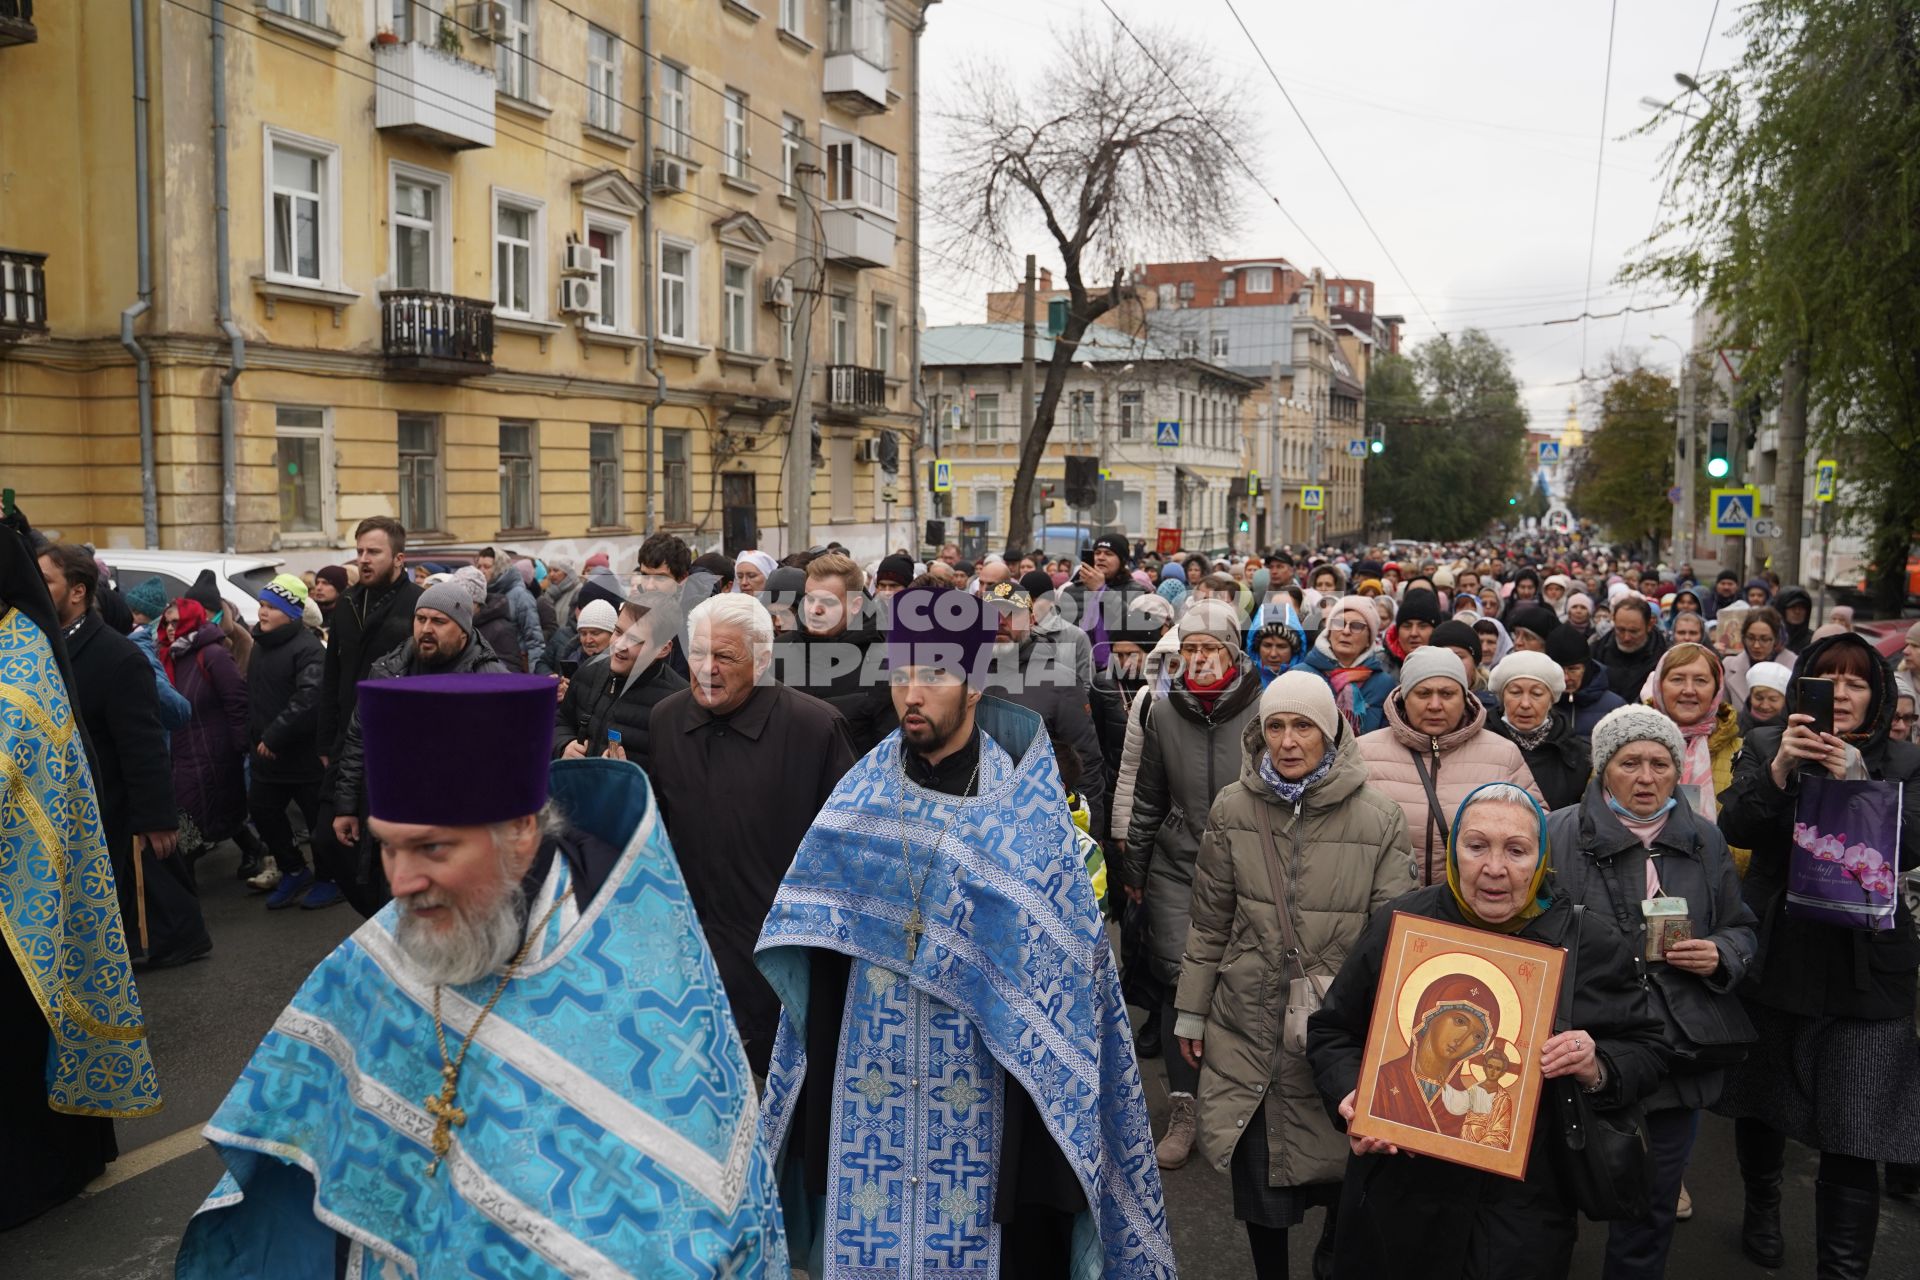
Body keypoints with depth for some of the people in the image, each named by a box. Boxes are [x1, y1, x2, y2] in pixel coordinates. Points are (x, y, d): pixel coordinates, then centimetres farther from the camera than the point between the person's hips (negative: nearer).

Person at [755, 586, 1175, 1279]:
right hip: (870, 1071, 3)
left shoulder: (1023, 800, -5)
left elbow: (1058, 940, -5)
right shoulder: (862, 792, 3)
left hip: (976, 1080, -2)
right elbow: (819, 932, 5)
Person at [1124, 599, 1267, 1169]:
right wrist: (1133, 864, 14)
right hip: (1177, 866, 2)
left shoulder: (1261, 711, -5)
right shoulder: (1164, 712, 4)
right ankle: (1184, 1106, 8)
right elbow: (1147, 799, 12)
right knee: (1180, 978, -4)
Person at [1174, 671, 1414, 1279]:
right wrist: (1191, 1012, 9)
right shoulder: (1232, 808, -2)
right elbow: (1209, 921, 6)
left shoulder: (1379, 819, -7)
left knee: (1340, 1172, 8)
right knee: (1257, 1178, 10)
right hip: (1249, 1024, 2)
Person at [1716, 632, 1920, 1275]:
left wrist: (1857, 782, -25)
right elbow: (1734, 827, -11)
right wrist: (1777, 772, -27)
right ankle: (1761, 1205, 44)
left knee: (1853, 1138, -5)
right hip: (1774, 955, 1)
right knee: (1761, 1103, 19)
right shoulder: (1766, 746, 2)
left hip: (1867, 969, -1)